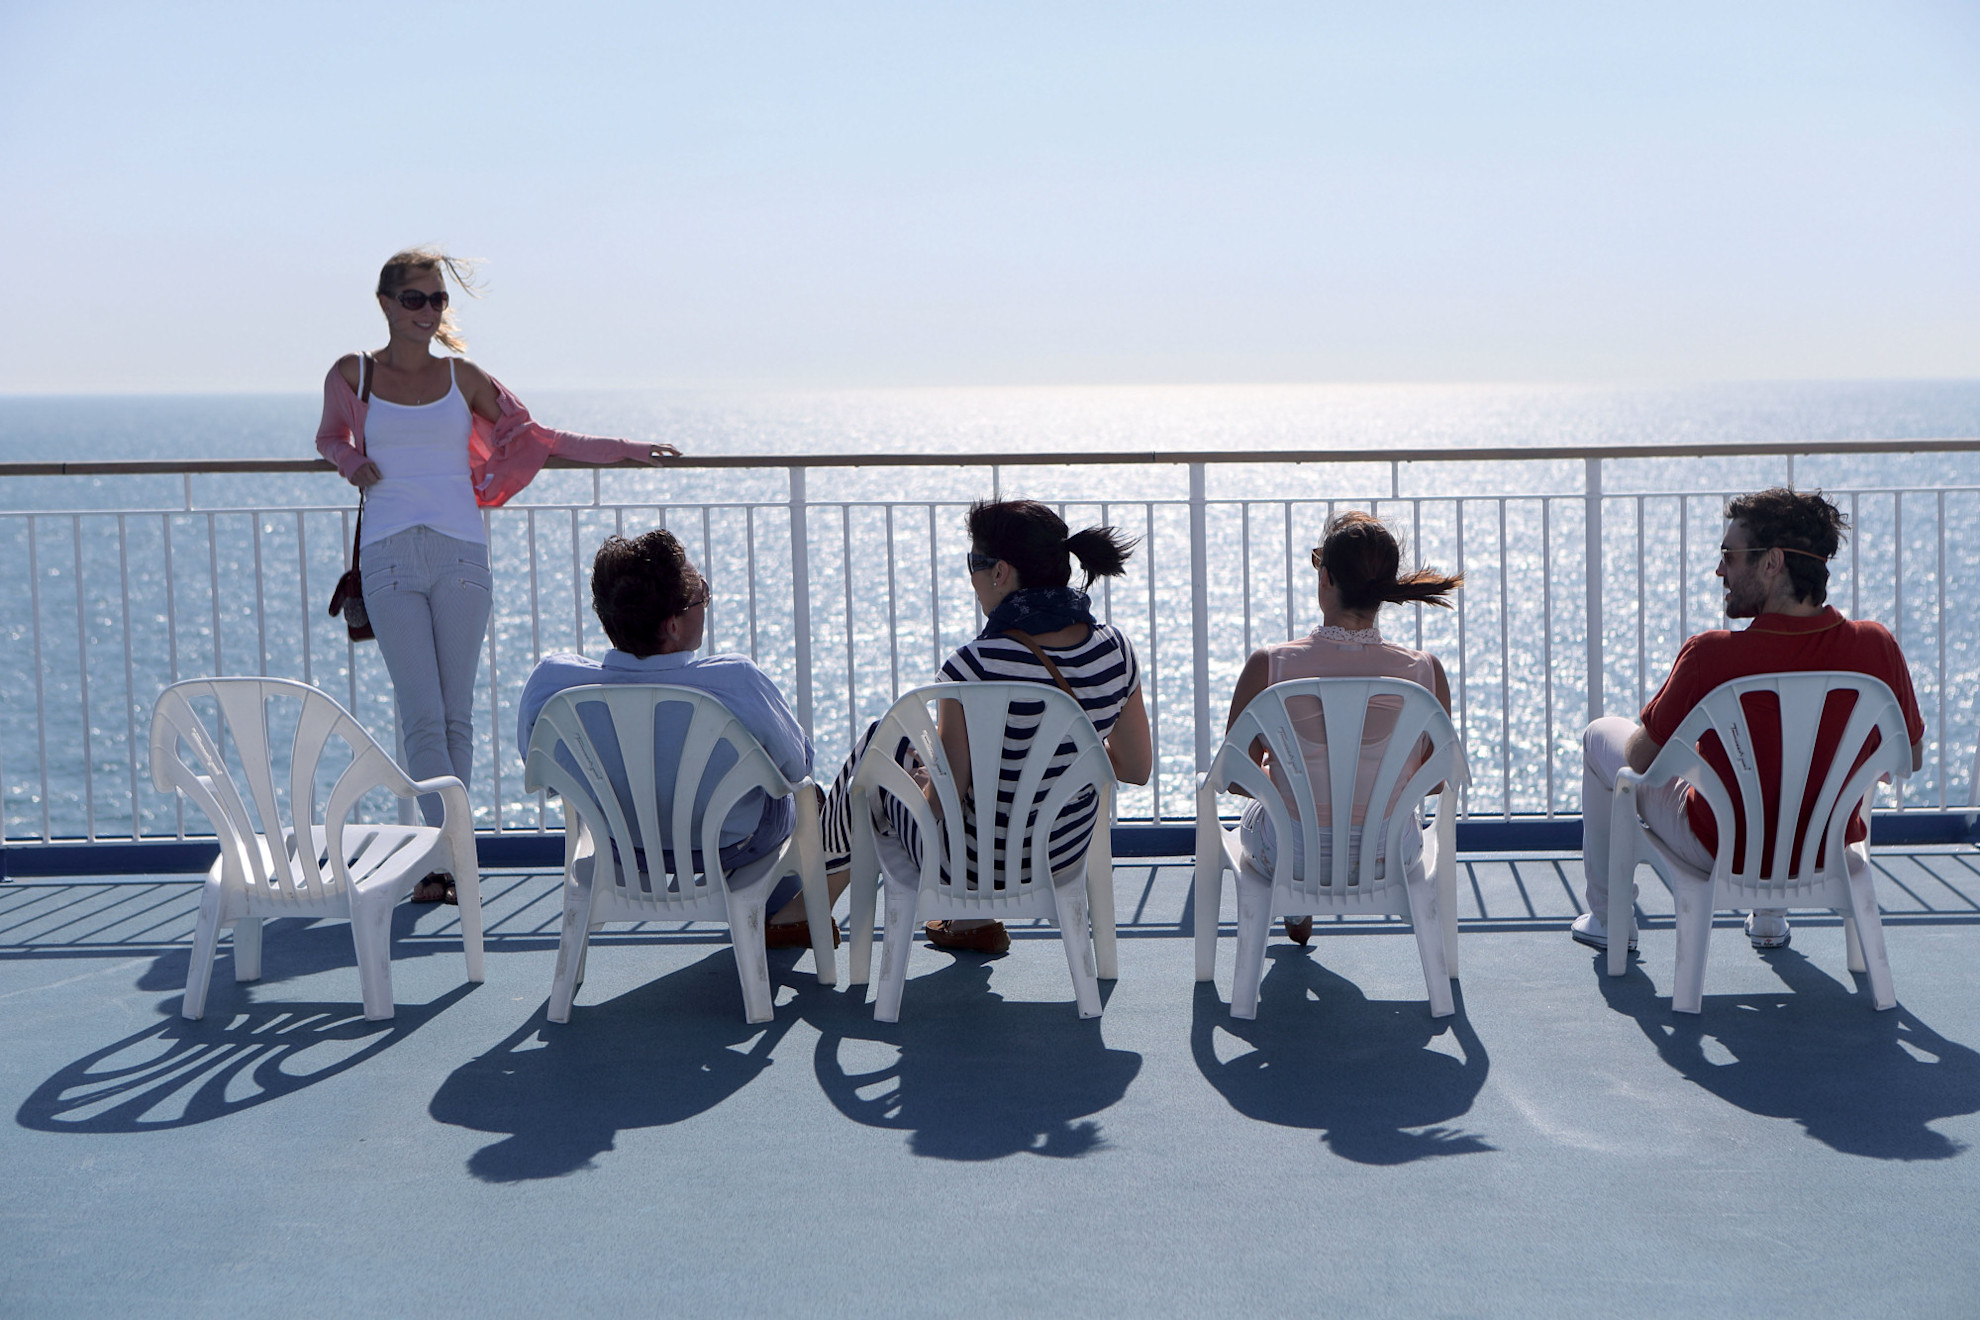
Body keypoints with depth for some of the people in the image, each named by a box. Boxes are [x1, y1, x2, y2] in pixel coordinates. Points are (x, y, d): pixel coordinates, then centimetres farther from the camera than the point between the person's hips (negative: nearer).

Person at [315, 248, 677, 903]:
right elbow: (331, 437, 25)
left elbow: (533, 436, 18)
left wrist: (624, 451, 17)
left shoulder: (462, 377, 9)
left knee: (456, 715, 2)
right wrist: (353, 463, 2)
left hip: (460, 553, 1)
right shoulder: (352, 375, 7)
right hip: (390, 555, -1)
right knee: (422, 717, -8)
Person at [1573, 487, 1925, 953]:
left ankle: (1607, 918, 34)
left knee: (1601, 736, 22)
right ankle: (1771, 916, 47)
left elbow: (1640, 758, -15)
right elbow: (1911, 759, -3)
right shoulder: (1877, 647, -20)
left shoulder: (1710, 656, -30)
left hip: (1719, 851, -4)